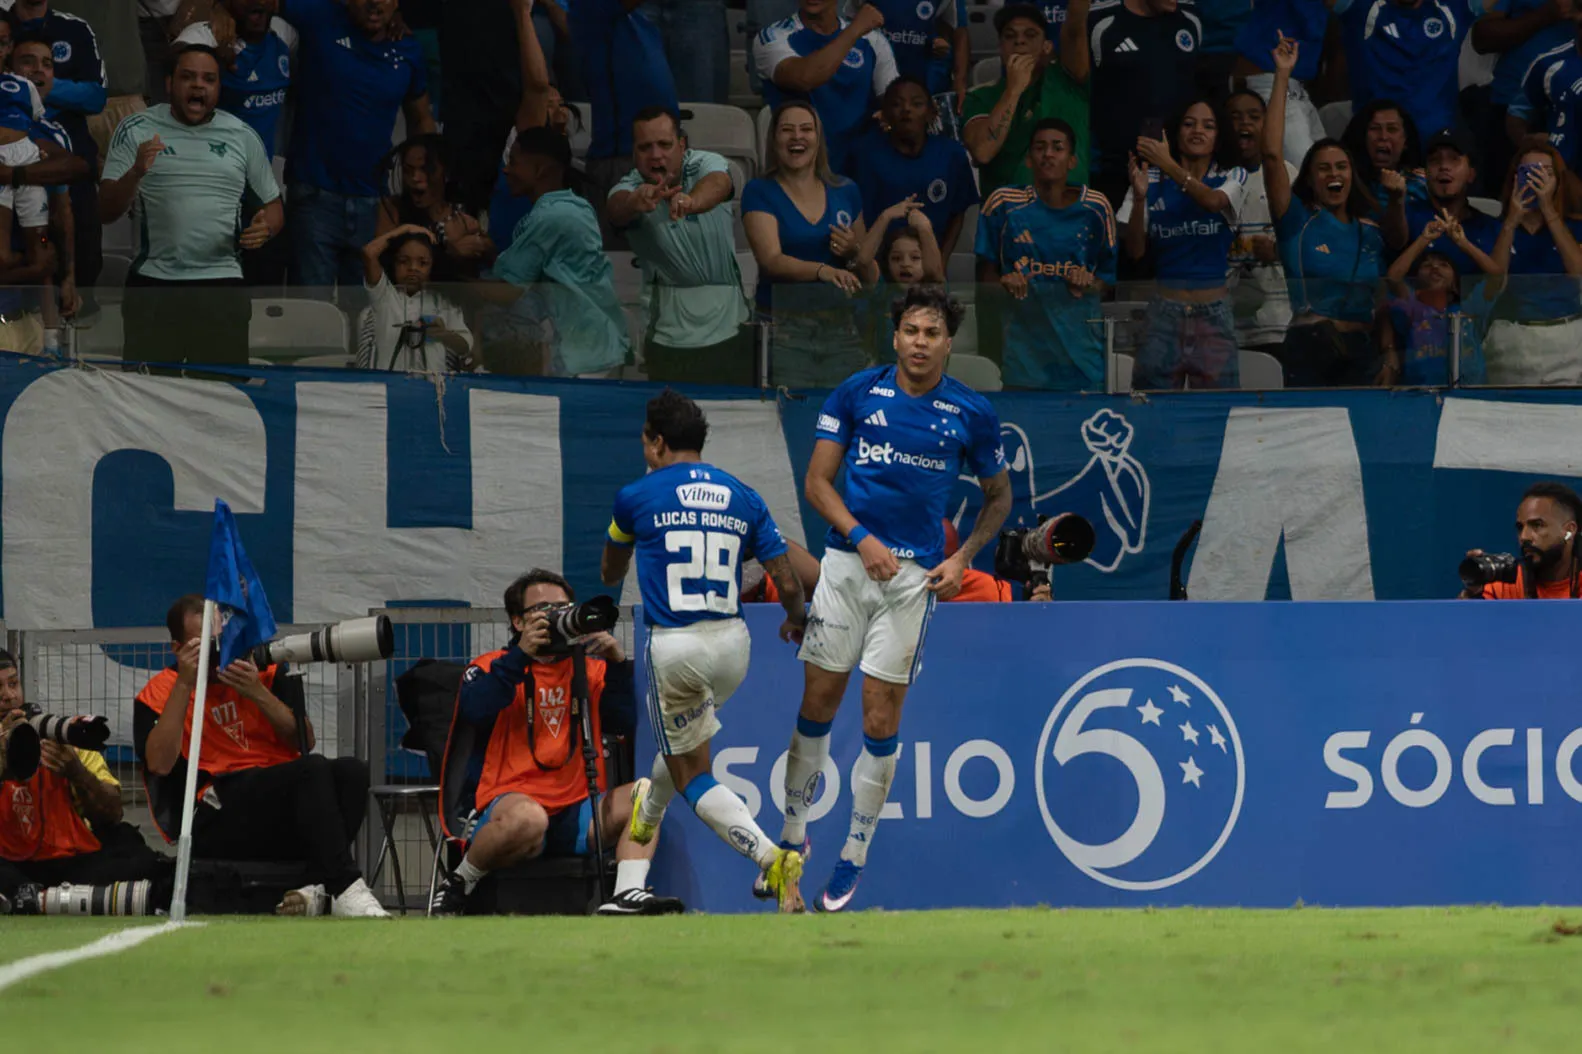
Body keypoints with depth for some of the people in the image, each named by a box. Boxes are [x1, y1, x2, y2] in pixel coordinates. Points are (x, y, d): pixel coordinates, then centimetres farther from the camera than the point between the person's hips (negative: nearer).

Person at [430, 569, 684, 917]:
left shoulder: (591, 669, 19)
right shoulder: (491, 666, 9)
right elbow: (474, 711, -13)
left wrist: (617, 664, -8)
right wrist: (521, 654, -17)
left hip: (577, 813, 5)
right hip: (508, 800, -5)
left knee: (642, 792, -17)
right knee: (527, 818, -39)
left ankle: (628, 896, -33)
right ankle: (457, 884, -15)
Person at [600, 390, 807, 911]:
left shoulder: (636, 497, -1)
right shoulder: (745, 499, 7)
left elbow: (609, 574, 17)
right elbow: (788, 584, 5)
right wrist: (796, 621, 27)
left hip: (673, 647, -5)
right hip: (732, 644, 5)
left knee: (693, 775, 4)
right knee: (688, 729, 34)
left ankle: (771, 858, -18)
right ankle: (647, 817, 58)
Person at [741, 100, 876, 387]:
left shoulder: (845, 192, 13)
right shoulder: (760, 192, 2)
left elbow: (871, 276, 21)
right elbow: (771, 259, -13)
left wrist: (855, 253, -2)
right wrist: (823, 271, -30)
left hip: (841, 329, 3)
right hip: (784, 332, -3)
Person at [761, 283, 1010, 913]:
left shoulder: (971, 413, 1)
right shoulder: (857, 393, 1)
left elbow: (999, 495, 14)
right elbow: (818, 481, 3)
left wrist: (962, 559, 1)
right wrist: (861, 537, -11)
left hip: (915, 575, -1)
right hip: (847, 560, 1)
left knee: (881, 719, -3)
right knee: (817, 703, 2)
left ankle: (854, 859, 5)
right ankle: (792, 838, 16)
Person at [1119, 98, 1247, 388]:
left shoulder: (1232, 177, 6)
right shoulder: (1153, 181, 6)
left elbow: (1213, 201, -18)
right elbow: (1135, 251, -1)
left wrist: (1169, 166, -31)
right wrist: (1139, 197, -17)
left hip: (1214, 311, 0)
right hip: (1165, 309, 0)